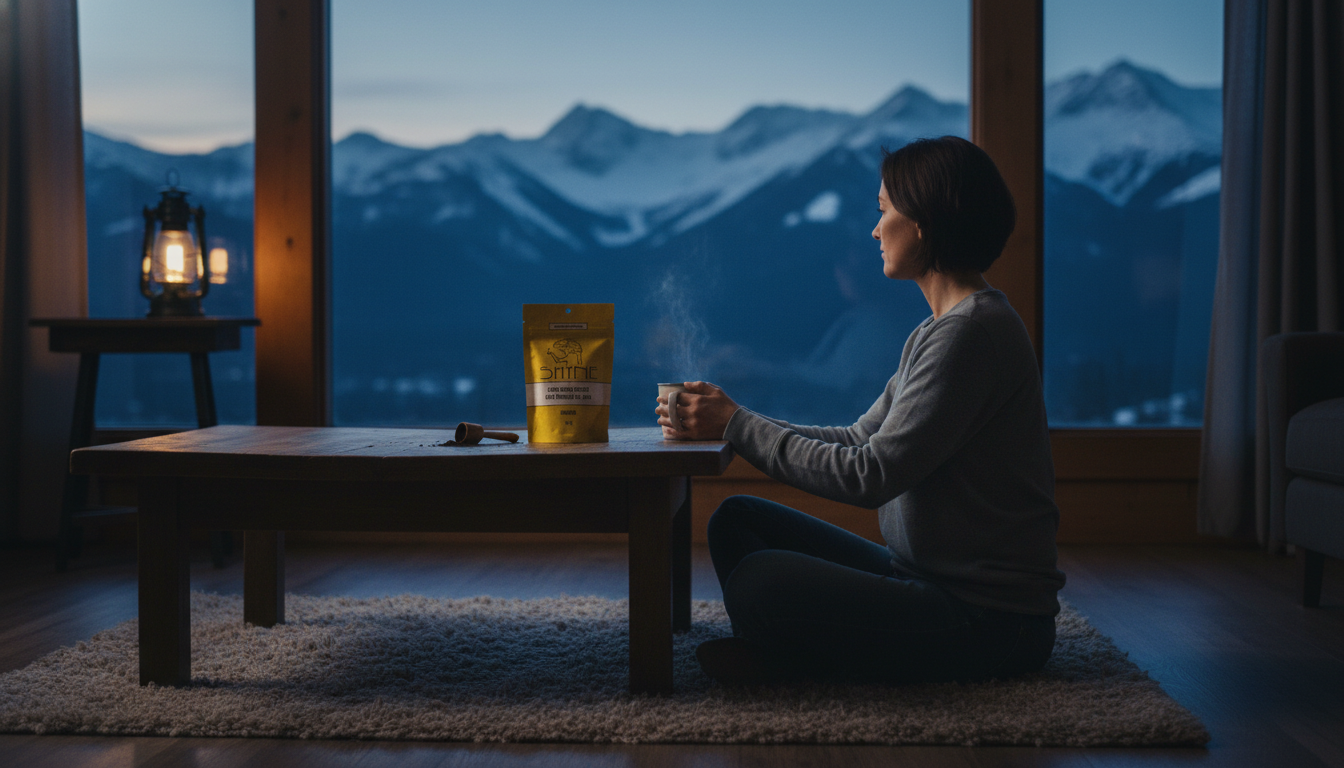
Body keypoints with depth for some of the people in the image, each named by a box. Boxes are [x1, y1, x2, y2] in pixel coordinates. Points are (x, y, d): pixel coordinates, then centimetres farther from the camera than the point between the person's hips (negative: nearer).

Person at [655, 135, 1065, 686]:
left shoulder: (974, 332, -19)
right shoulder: (938, 330, 15)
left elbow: (870, 476, -22)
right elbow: (859, 441, 15)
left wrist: (737, 425, -12)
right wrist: (721, 424, 6)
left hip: (988, 619, -10)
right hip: (924, 578, 10)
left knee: (759, 581, -27)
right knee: (738, 521, 7)